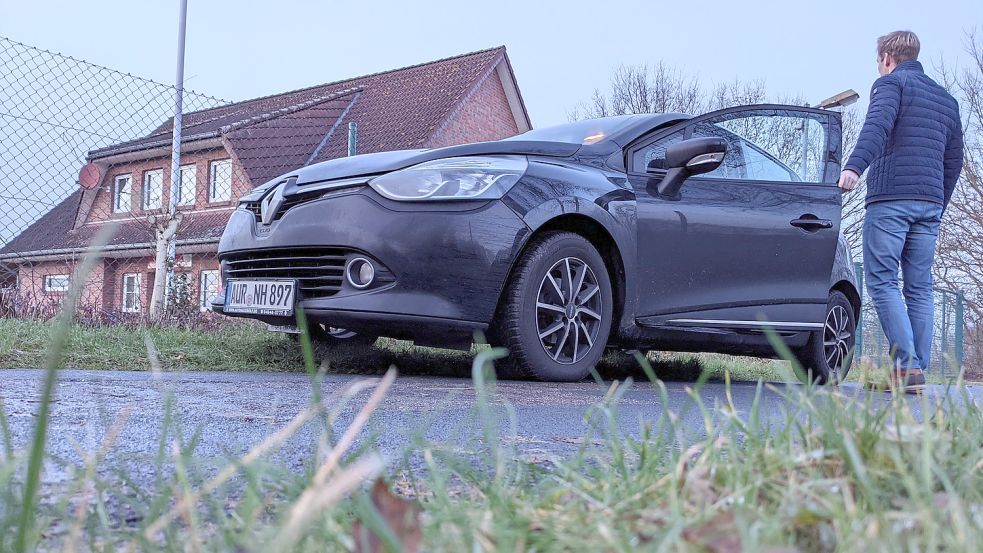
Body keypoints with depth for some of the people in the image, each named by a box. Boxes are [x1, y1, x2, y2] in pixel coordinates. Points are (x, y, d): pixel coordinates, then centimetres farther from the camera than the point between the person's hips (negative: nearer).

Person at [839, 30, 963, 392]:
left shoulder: (891, 83, 3)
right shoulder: (946, 100, 25)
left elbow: (878, 124, -18)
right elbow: (954, 162, 26)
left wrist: (854, 165, -33)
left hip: (890, 199, -7)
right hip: (930, 204, 7)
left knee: (882, 282, -6)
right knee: (919, 288, 6)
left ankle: (907, 367, -16)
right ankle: (917, 373, 2)